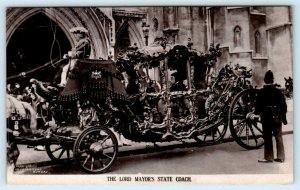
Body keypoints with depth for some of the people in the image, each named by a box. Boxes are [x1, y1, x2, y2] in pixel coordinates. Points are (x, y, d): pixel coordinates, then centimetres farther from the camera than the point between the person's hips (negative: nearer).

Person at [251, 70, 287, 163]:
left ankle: (269, 157, 8)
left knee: (268, 138, 5)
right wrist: (284, 118, 10)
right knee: (279, 137, 10)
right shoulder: (278, 92, -1)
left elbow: (258, 105, -6)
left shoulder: (261, 93, -9)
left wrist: (256, 114, 12)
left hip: (266, 118, -2)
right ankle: (280, 157, 14)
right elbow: (284, 106, 1)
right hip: (277, 117, 2)